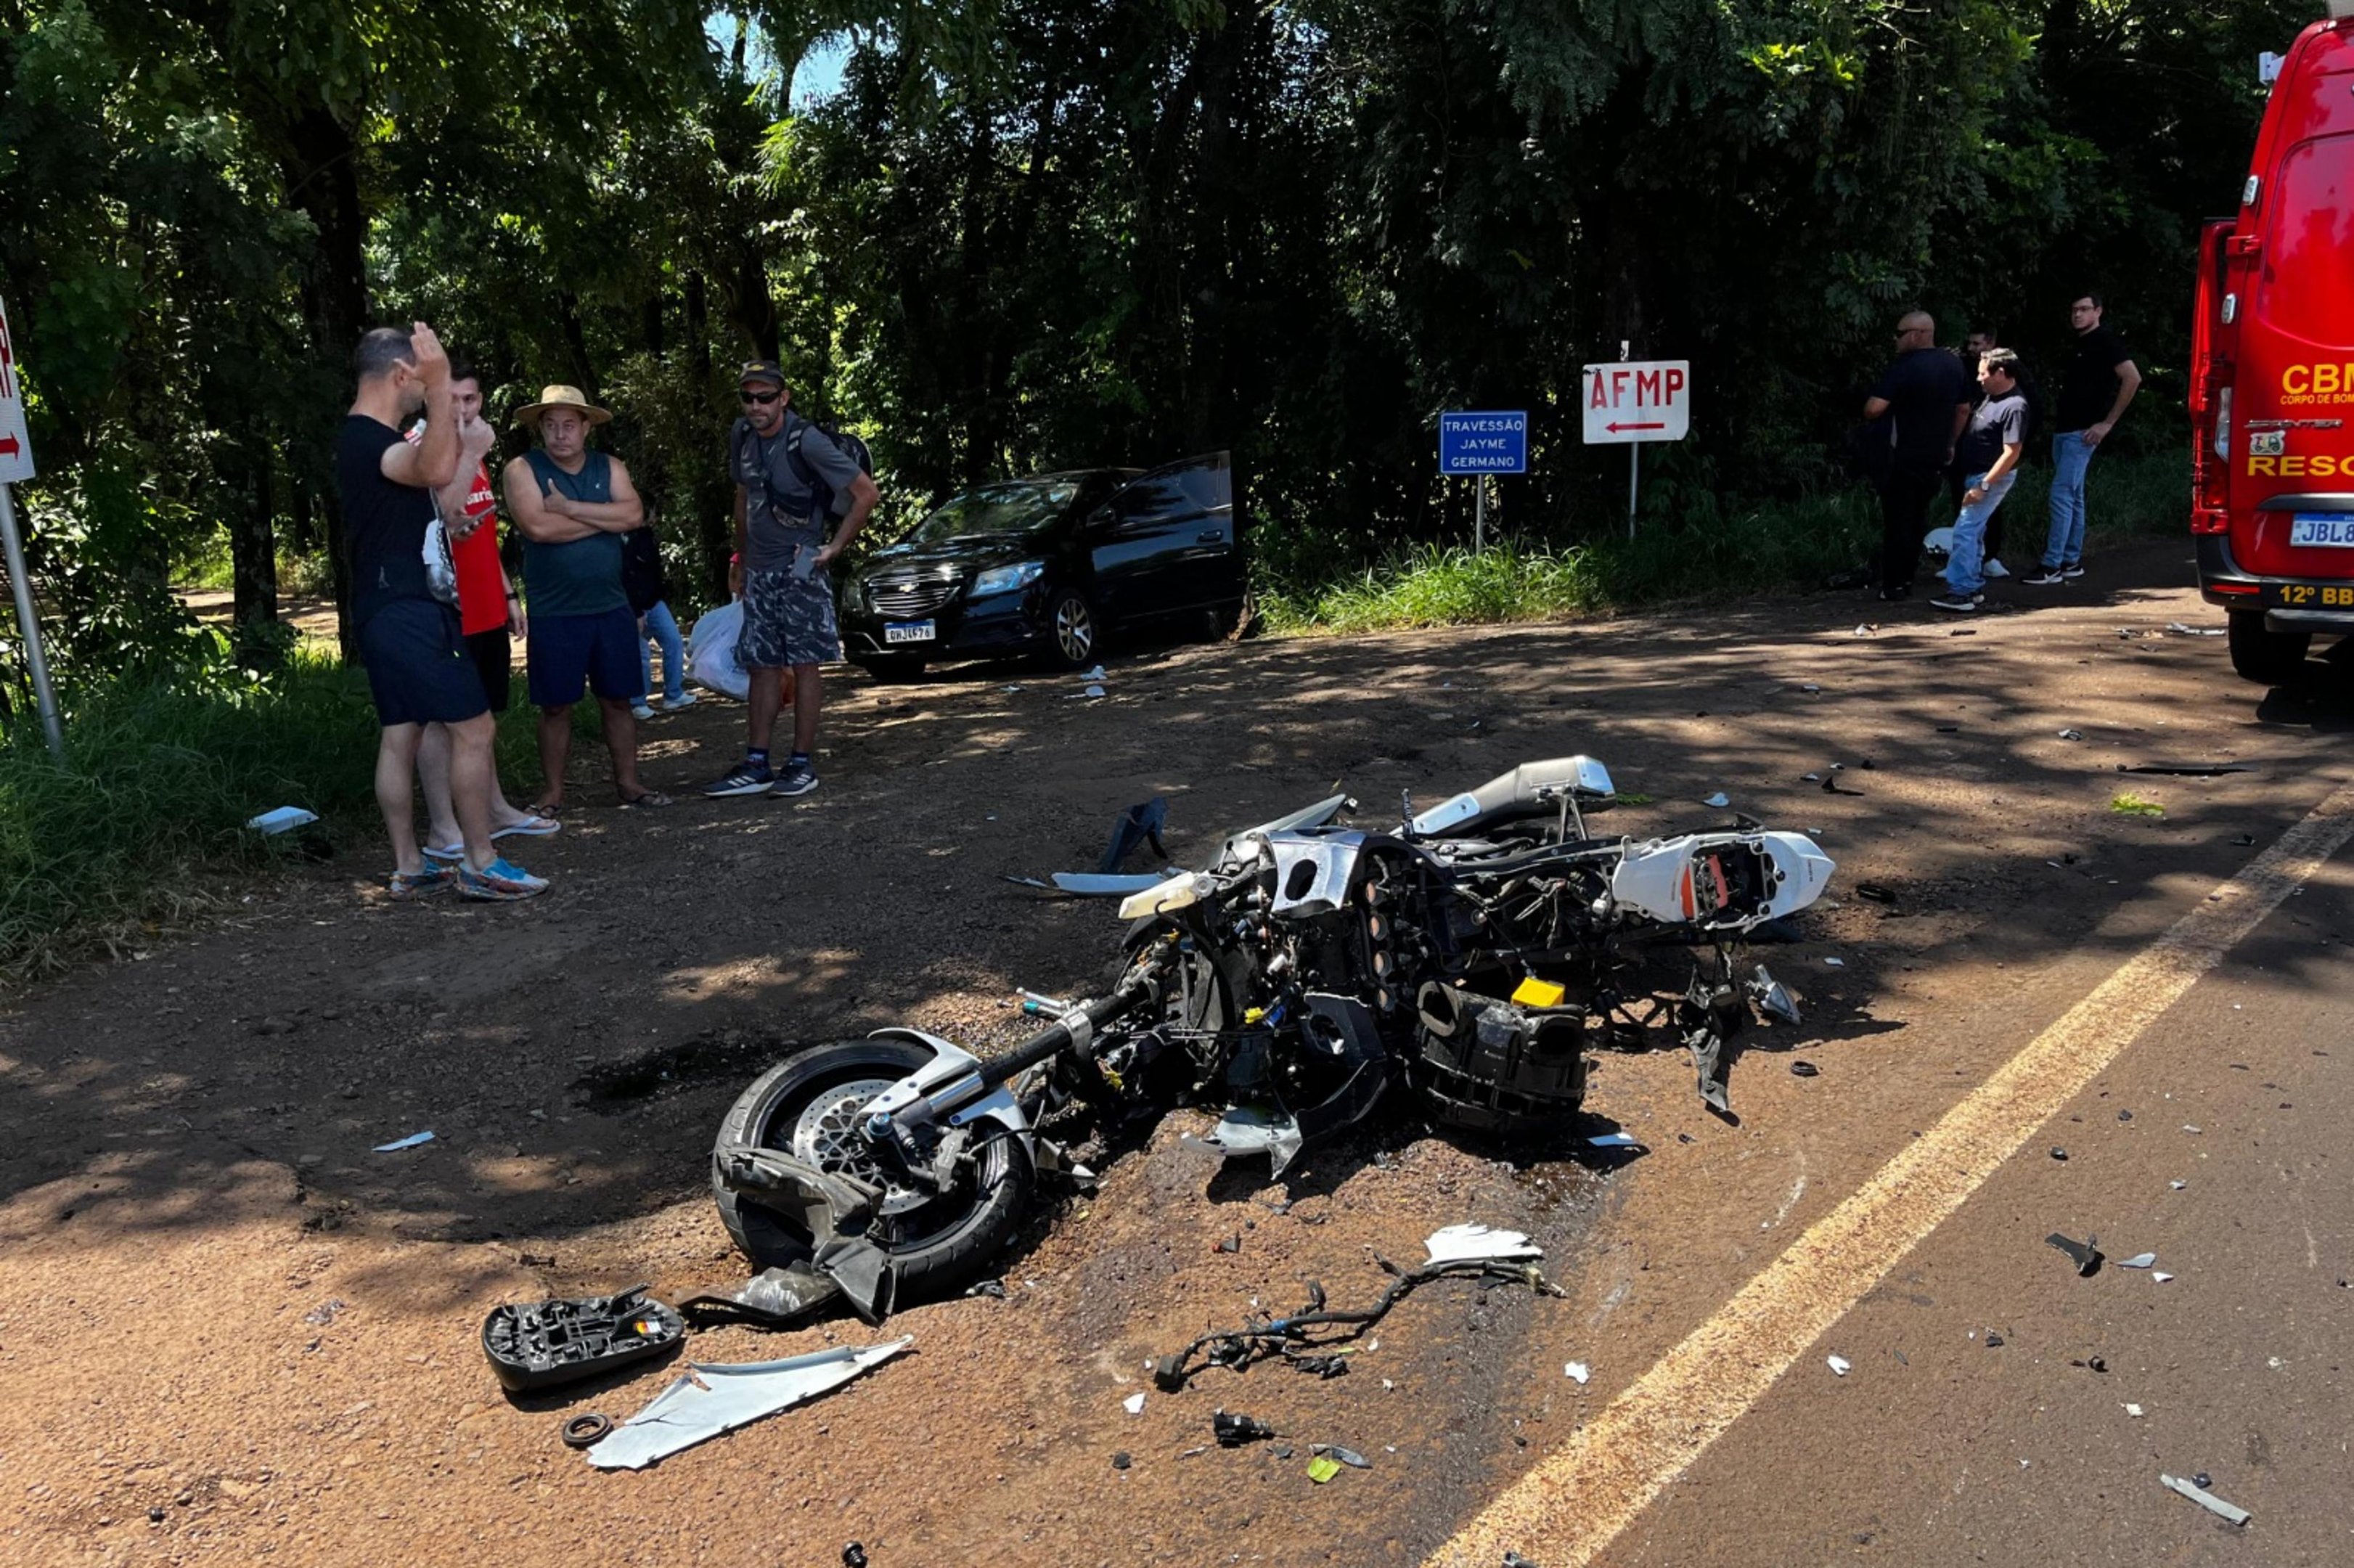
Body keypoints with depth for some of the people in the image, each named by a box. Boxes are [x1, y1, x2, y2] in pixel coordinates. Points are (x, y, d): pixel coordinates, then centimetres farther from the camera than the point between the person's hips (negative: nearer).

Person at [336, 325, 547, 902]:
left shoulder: (370, 438, 18)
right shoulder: (365, 439, -15)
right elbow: (436, 470, -36)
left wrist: (468, 454, 34)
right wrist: (439, 386, -36)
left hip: (392, 612, 11)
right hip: (408, 612, -11)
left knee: (400, 737, 10)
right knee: (473, 728, -8)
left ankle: (409, 869, 14)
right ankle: (480, 864, -4)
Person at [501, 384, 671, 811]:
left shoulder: (610, 467, 7)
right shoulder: (522, 469, -3)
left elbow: (634, 515, -10)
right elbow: (537, 526, -19)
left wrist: (570, 508, -16)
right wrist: (605, 517, -10)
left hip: (612, 607, 3)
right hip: (553, 613, -3)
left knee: (619, 699, 10)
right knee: (555, 706, 5)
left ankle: (628, 782, 21)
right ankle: (554, 793, 16)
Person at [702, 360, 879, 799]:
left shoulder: (806, 441, -16)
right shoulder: (741, 435, 4)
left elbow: (866, 493, -14)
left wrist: (834, 547, -11)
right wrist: (741, 557, 19)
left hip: (799, 570, -6)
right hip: (759, 571, 7)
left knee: (803, 664, -2)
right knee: (762, 666, 6)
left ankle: (802, 764, 4)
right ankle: (756, 766, 9)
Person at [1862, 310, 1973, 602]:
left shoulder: (1904, 368, -16)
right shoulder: (1953, 365, 9)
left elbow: (1874, 408, -26)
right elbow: (1964, 409, 18)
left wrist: (1869, 419, -4)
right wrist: (1950, 443, 24)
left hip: (1905, 456, -7)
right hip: (1935, 456, 7)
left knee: (1897, 519, -1)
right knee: (1916, 518, 16)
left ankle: (1894, 584, 0)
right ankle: (1907, 577, 21)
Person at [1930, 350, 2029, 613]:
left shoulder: (2015, 407, -22)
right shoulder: (1994, 397, 7)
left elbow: (2011, 453, -25)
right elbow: (1965, 416, 24)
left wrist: (1983, 486, -26)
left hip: (1993, 477, -10)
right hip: (1977, 473, 10)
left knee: (1964, 531, -13)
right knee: (1974, 532, 14)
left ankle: (1960, 592, -12)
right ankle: (1973, 587, 22)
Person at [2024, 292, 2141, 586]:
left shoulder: (2105, 342, -9)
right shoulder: (2079, 344, 17)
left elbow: (2132, 379, -18)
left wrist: (2108, 423, -18)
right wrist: (2059, 413, 14)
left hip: (2082, 433, -9)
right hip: (2064, 430, 9)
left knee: (2062, 495, -12)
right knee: (2073, 497, 12)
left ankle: (2052, 566, -12)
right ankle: (2072, 561, 17)